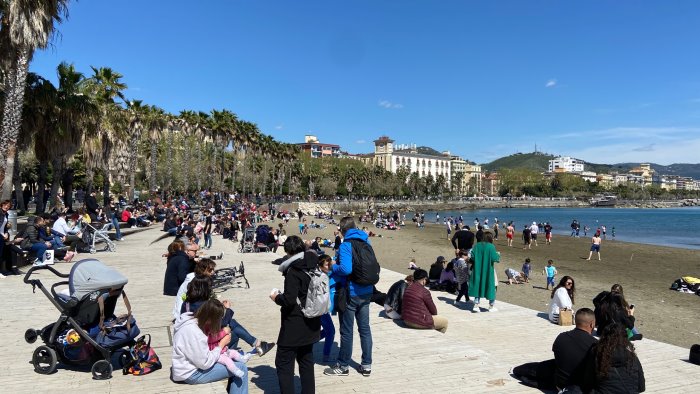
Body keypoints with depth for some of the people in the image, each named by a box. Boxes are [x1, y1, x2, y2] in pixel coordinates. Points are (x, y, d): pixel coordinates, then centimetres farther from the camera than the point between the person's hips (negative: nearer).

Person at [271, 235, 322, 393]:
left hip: (294, 326, -8)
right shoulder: (314, 267, 4)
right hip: (310, 324, 8)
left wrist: (276, 297, -6)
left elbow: (289, 300, -26)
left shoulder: (293, 270, -19)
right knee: (306, 362, 19)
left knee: (284, 364, 3)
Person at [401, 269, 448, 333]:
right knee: (445, 320, 10)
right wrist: (435, 314, 16)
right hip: (419, 322, -8)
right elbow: (433, 309, -6)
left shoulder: (408, 289, 5)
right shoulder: (424, 291, -17)